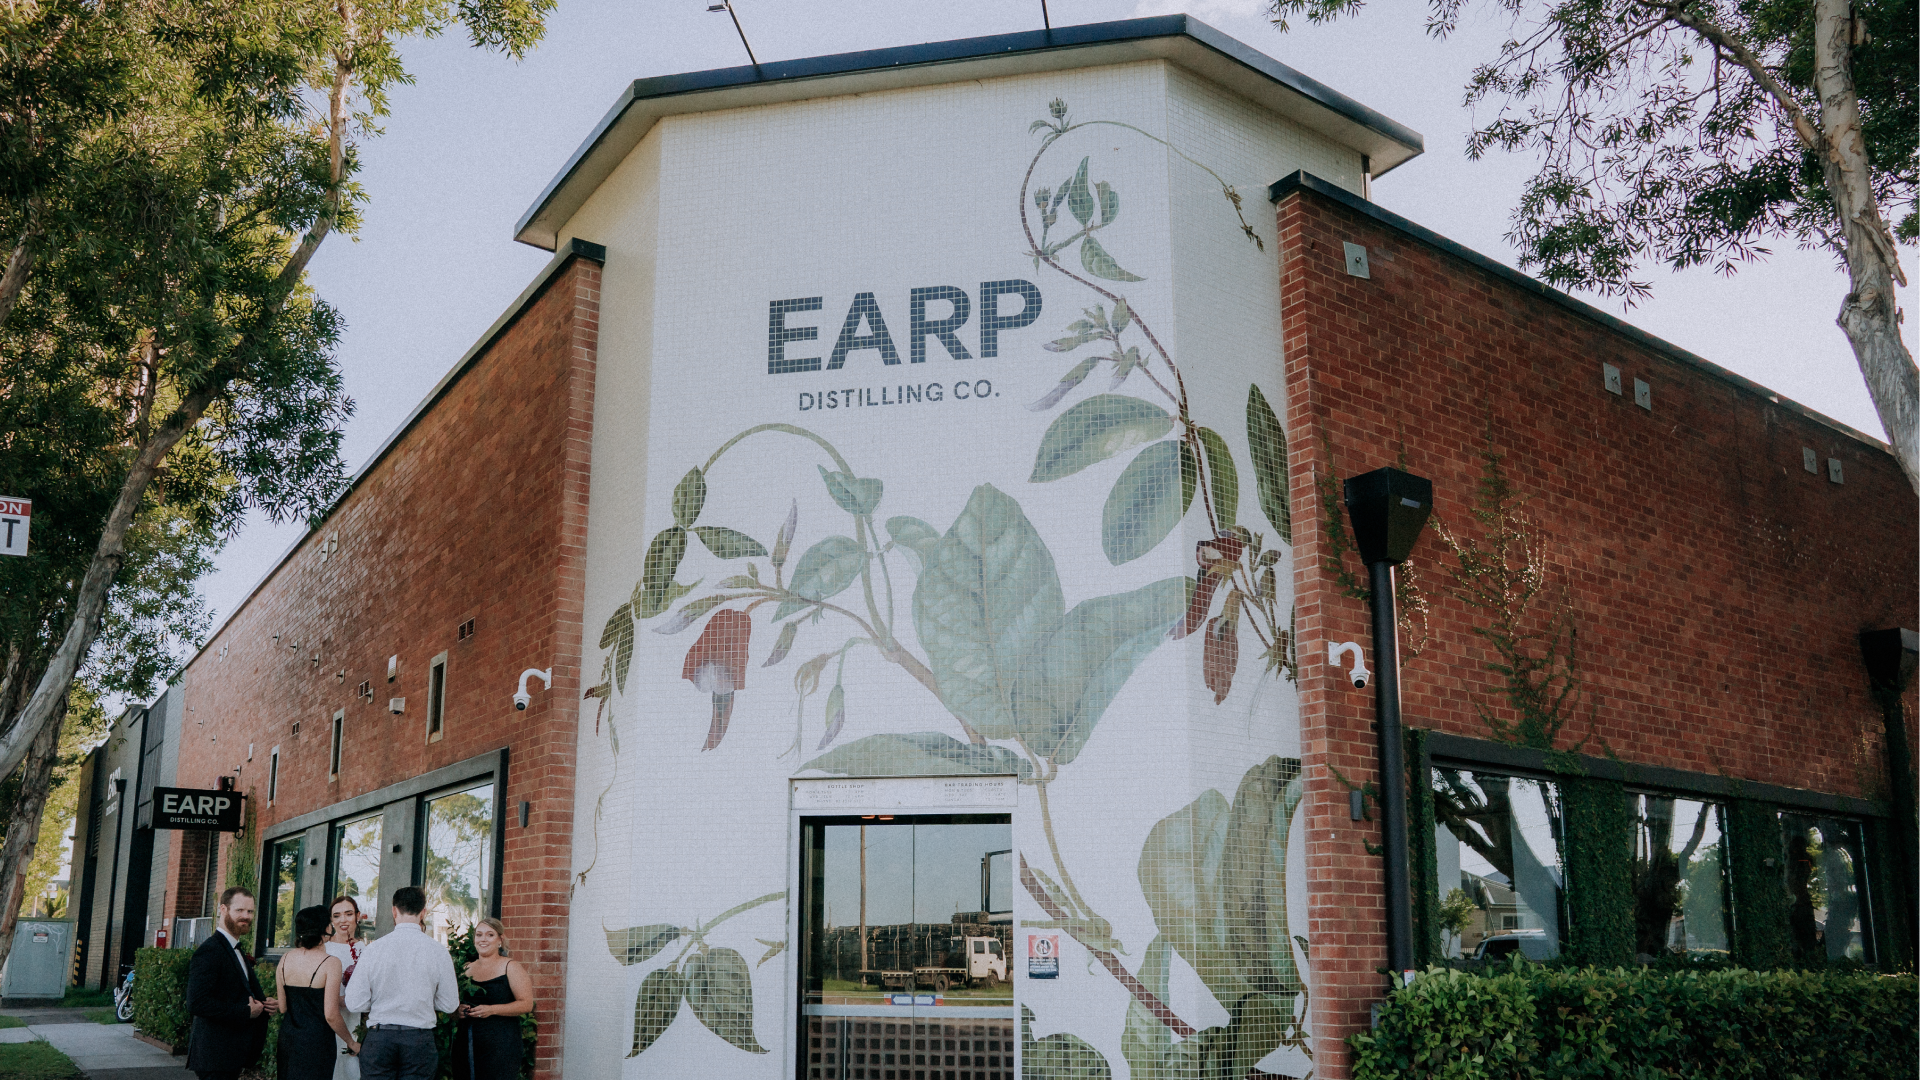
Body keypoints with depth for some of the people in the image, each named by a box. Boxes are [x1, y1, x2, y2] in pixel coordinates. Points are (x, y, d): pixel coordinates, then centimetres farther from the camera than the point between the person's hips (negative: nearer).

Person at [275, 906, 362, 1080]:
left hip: (287, 1038, 6)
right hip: (316, 1041, -5)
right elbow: (331, 1015, -16)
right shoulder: (330, 963, -16)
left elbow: (282, 1008, 8)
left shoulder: (285, 958, 1)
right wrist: (351, 1042, -2)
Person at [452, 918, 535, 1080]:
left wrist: (492, 1009, -18)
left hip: (499, 1044, -4)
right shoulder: (467, 969, 14)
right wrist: (458, 1010, -1)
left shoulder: (511, 968, -1)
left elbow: (526, 1004, -8)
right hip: (466, 1042, 4)